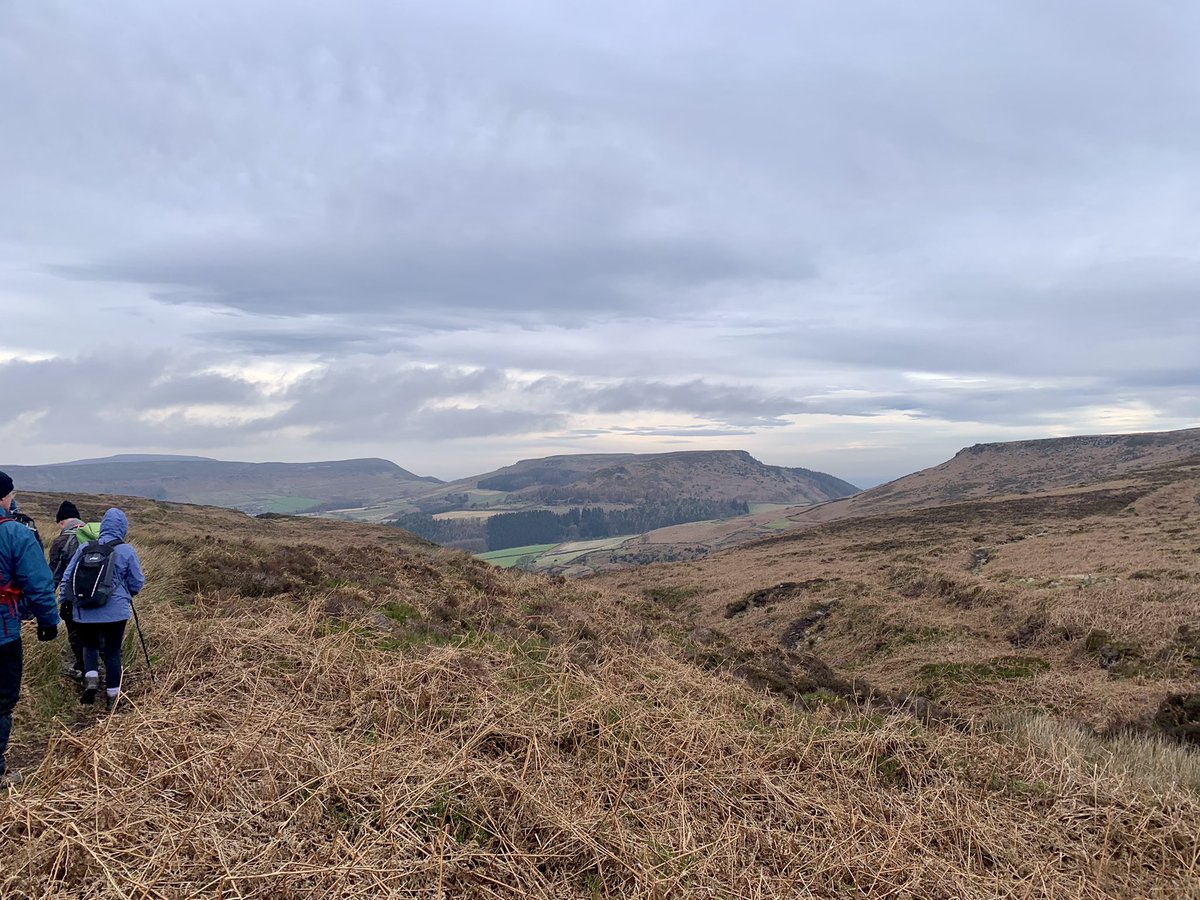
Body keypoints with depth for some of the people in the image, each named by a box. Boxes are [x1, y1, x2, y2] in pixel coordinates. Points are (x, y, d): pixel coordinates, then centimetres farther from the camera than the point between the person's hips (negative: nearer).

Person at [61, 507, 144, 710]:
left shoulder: (85, 548, -1)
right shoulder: (127, 551, -8)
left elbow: (67, 578, 4)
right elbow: (137, 583, -1)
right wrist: (125, 594, 20)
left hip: (85, 610, 2)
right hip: (115, 610, -2)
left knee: (89, 645, 23)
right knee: (112, 651, 9)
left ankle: (91, 680, 2)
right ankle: (112, 696, 14)